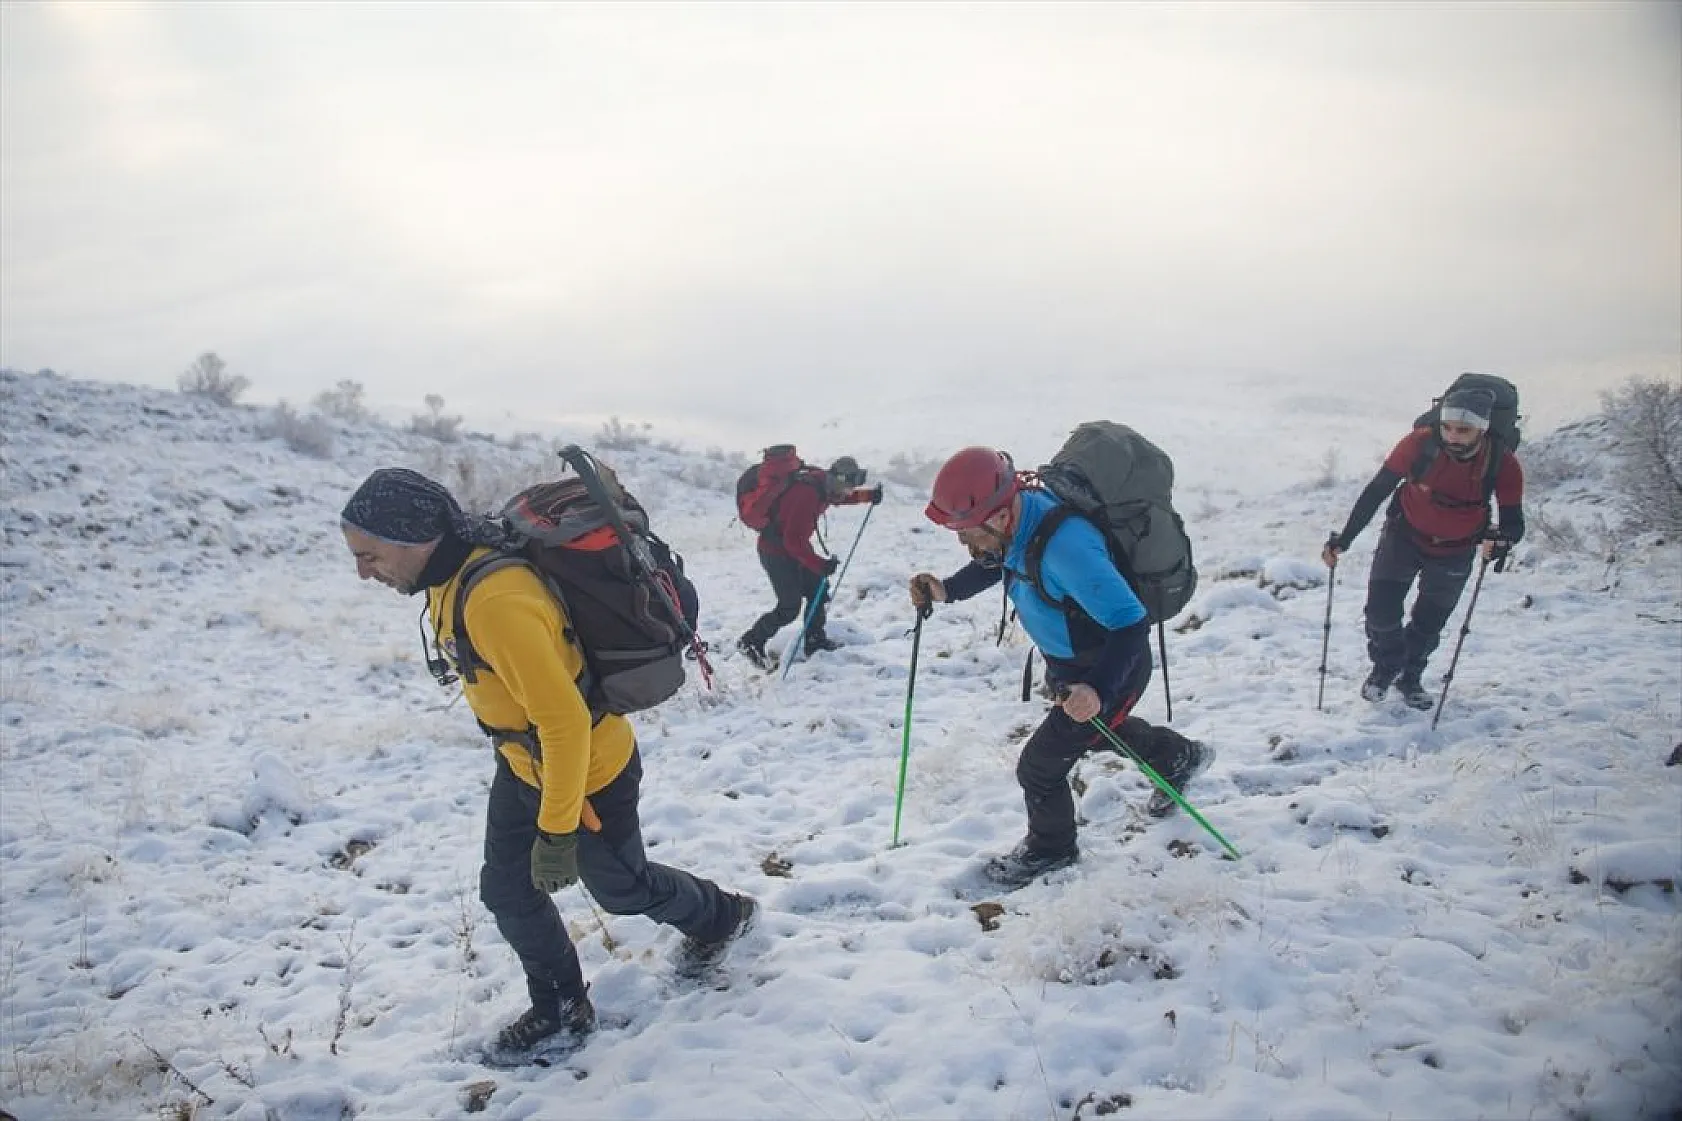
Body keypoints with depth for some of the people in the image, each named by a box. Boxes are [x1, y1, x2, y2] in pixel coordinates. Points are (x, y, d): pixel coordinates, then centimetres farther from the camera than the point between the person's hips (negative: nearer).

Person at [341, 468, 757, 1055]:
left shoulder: (495, 603, -37)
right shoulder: (452, 576, -5)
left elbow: (565, 722, -34)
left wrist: (556, 830, -26)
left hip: (588, 769, -8)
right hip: (523, 762, 8)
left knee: (621, 887, 16)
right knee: (507, 891, 16)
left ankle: (720, 915, 45)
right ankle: (560, 1006, 37)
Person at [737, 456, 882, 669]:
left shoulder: (823, 483, -4)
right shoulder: (807, 495, -32)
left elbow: (839, 497, 23)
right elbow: (793, 540, -33)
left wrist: (869, 495, 11)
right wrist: (819, 564, -36)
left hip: (792, 547, 9)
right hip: (776, 551, -9)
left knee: (817, 588, 10)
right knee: (790, 607, -7)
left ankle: (815, 640, 22)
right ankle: (750, 642, 8)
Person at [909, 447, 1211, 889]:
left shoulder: (1064, 547, -42)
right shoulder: (1017, 517, -15)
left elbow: (1130, 624, -37)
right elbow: (993, 563, 8)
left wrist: (1099, 691, -49)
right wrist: (947, 590, -8)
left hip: (1111, 670, -9)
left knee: (1038, 766, 1)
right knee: (1097, 732, 33)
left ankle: (1050, 849, 31)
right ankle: (1179, 756, 59)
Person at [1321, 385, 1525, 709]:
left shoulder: (1503, 465, -26)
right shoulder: (1421, 443, -29)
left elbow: (1514, 521, -21)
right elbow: (1377, 491, -21)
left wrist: (1502, 539, -45)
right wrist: (1344, 538, -24)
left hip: (1455, 553, 1)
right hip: (1404, 536, -1)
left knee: (1428, 624, 12)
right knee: (1382, 611, -8)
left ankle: (1410, 677, 42)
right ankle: (1385, 667, 24)